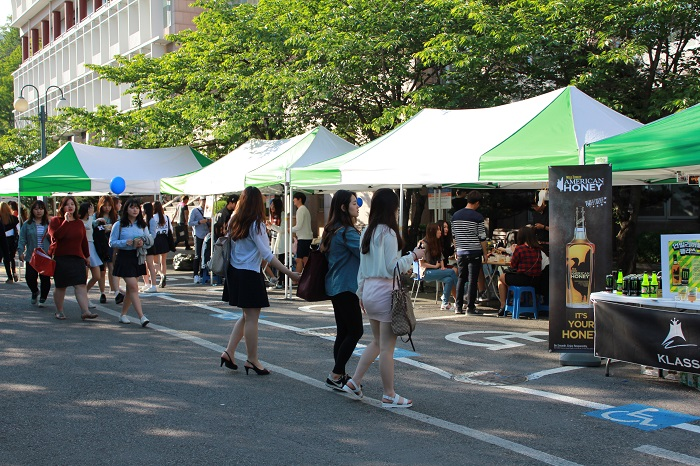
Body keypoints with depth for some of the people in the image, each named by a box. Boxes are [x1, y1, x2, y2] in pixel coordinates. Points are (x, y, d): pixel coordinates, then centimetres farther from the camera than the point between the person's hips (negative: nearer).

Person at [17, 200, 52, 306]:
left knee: (45, 278, -2)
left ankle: (42, 299, 16)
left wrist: (51, 236, -10)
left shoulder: (49, 224, 7)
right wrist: (21, 251, -10)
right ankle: (35, 291, 27)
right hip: (31, 257, 0)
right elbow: (22, 240, 2)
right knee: (30, 277, -5)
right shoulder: (27, 225, 6)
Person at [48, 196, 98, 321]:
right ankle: (59, 311, 20)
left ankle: (85, 311, -14)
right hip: (60, 258, -3)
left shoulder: (79, 223, 13)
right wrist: (66, 221, -19)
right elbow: (56, 235, -19)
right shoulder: (55, 221, -1)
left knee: (81, 285, -8)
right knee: (61, 286, 5)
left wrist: (87, 256, 20)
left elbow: (84, 241, 19)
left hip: (77, 258, 3)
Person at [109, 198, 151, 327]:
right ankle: (142, 317, -17)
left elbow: (150, 240, 11)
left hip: (138, 258, 5)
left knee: (130, 288, 10)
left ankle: (123, 315, 23)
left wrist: (143, 242, -11)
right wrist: (127, 242, -18)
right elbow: (112, 242, -3)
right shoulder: (119, 225, -2)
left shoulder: (142, 225, 10)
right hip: (124, 257, -5)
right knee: (133, 287, -13)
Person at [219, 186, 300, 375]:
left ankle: (229, 352, 14)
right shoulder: (256, 225, -13)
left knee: (247, 316, 17)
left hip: (234, 273, 7)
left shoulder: (234, 223, 7)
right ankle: (252, 360, 6)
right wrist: (289, 273, -19)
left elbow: (230, 246, 9)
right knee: (252, 318, 0)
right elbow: (267, 255, -17)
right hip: (250, 275, -7)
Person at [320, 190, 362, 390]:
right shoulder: (346, 232, -17)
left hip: (335, 287, 10)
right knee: (355, 331, -6)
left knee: (343, 332, 12)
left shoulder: (332, 230, 12)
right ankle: (335, 375, -6)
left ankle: (340, 375, 15)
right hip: (346, 288, -10)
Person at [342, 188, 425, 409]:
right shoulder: (388, 233, -14)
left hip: (369, 290, 8)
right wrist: (413, 255, -2)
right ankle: (389, 396, 6)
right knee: (386, 347, -1)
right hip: (385, 291, -8)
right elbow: (393, 267, -15)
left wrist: (361, 292, 23)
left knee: (377, 343, 20)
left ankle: (354, 382, 18)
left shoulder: (367, 232, 11)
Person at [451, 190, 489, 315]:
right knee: (473, 280, -1)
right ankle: (470, 307, 0)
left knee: (460, 279, 11)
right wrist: (485, 253, 2)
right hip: (474, 252, -5)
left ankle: (459, 307, 11)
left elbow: (454, 235, 11)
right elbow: (482, 237, -8)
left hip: (461, 252, 5)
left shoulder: (456, 215, 5)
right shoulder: (478, 217, -10)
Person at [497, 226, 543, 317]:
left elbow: (513, 265, -4)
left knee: (501, 278, 20)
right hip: (536, 281, 6)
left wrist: (513, 253, 12)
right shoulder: (538, 249, 4)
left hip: (523, 280, -6)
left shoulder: (519, 249, -13)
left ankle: (503, 306, 17)